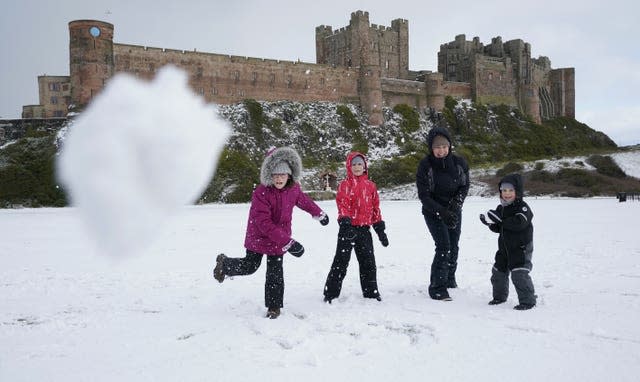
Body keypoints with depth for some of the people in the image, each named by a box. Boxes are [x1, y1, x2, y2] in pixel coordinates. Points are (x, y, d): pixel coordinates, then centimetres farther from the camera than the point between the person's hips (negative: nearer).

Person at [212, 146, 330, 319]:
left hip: (279, 238, 4)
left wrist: (319, 213, 28)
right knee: (249, 266, 11)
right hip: (259, 237, -3)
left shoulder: (293, 188, -11)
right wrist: (288, 242, -36)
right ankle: (224, 263, 39)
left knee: (275, 273, 4)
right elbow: (263, 223, -32)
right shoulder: (261, 193, -29)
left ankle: (274, 306, 20)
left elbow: (303, 200, 14)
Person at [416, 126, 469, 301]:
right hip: (433, 213, -4)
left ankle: (449, 278, 37)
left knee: (453, 247, 13)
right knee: (443, 246, -15)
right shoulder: (425, 166, -18)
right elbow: (424, 195, -17)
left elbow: (465, 186, 2)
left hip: (454, 212, 4)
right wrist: (442, 212, -28)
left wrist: (456, 204, -15)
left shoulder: (459, 163, -9)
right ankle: (437, 288, -7)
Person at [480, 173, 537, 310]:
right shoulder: (501, 208, 9)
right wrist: (491, 223, -10)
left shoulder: (522, 207, -14)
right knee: (498, 271, 15)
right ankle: (499, 296, 35)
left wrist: (500, 219, -31)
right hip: (505, 247, 8)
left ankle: (527, 300, -1)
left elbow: (519, 223, -31)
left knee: (519, 273, -14)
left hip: (521, 247, -8)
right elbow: (498, 228, 11)